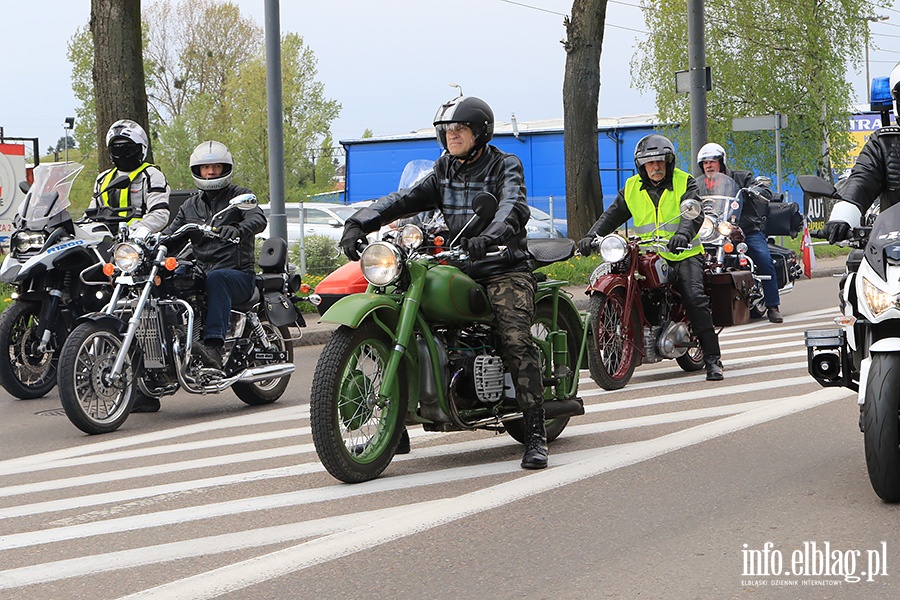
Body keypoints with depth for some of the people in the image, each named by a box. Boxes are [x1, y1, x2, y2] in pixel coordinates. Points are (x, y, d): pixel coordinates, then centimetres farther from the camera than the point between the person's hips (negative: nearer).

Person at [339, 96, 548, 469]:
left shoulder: (505, 166, 0)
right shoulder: (444, 171, 16)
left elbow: (514, 207, -21)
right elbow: (404, 199, 4)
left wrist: (490, 236, -44)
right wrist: (359, 223, -14)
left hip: (503, 268, -5)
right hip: (456, 267, 5)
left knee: (516, 342, -24)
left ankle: (535, 435, -22)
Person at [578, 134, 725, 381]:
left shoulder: (684, 183, 0)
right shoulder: (632, 188, 12)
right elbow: (612, 215, 8)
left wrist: (683, 234, -37)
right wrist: (591, 236, -10)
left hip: (683, 253, -4)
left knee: (695, 298, -21)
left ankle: (713, 360, -18)